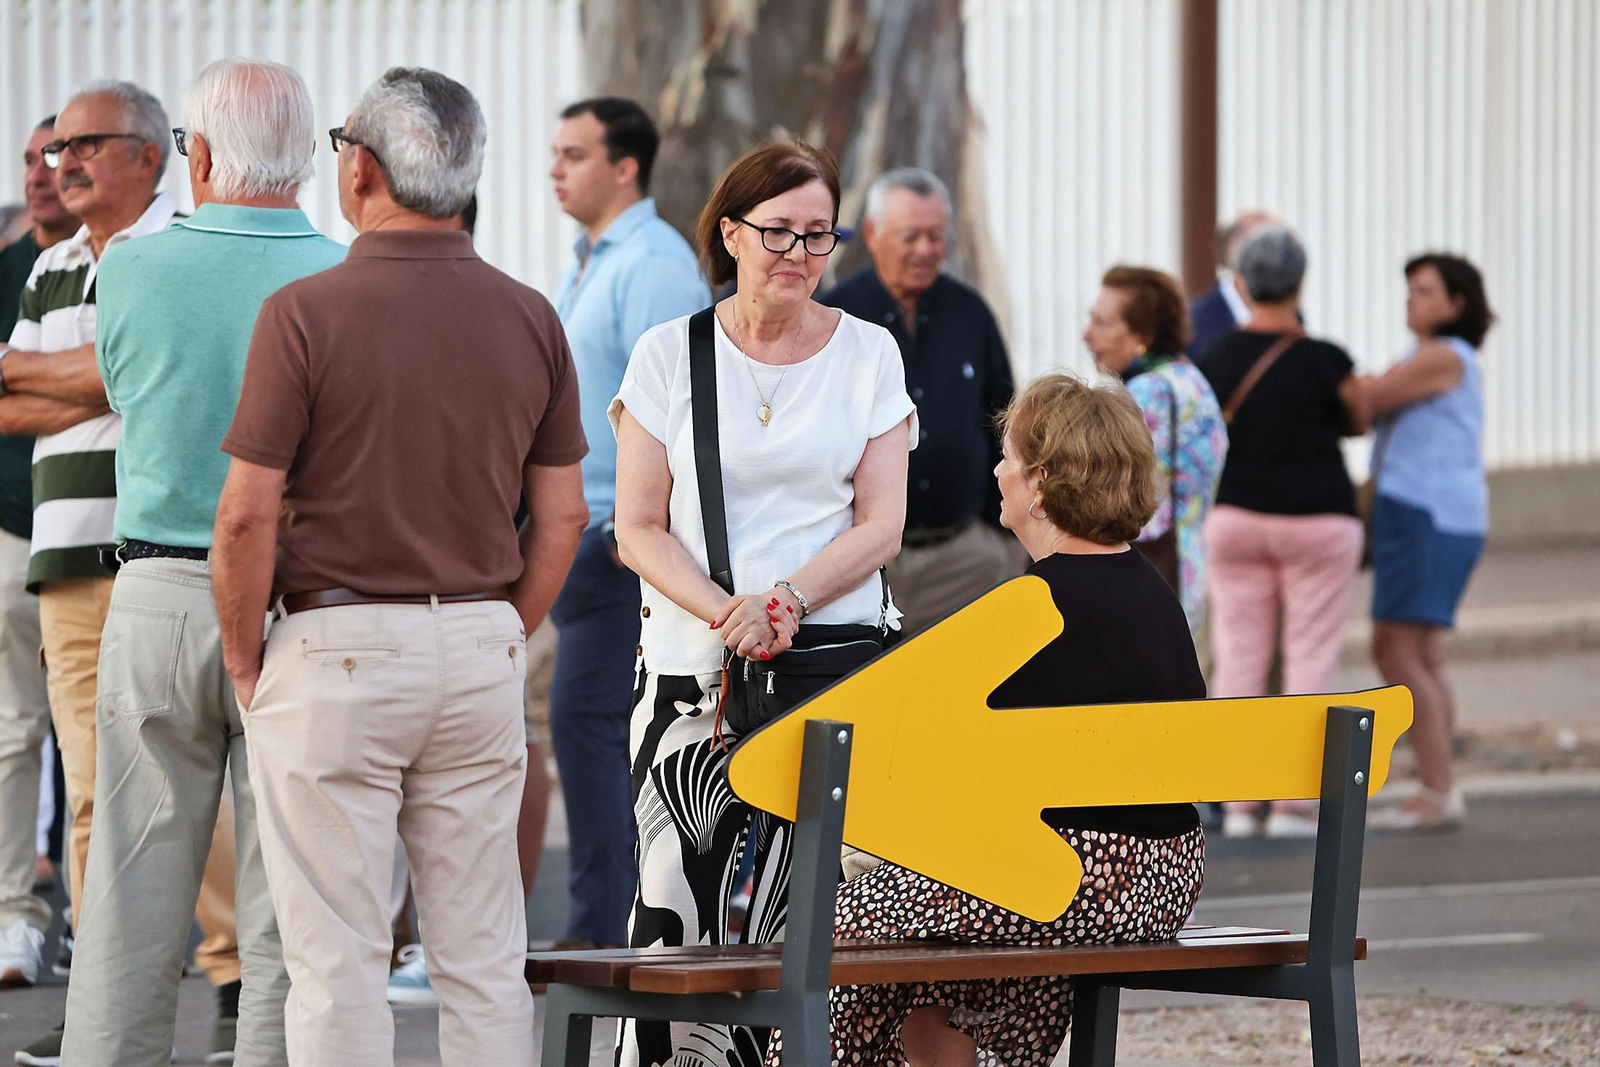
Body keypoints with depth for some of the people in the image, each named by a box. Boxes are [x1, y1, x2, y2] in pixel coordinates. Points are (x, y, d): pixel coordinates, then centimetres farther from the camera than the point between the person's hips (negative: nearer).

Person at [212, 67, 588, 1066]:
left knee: (338, 963, 0)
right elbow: (563, 516, 7)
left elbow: (247, 515, -12)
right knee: (486, 960, 9)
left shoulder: (306, 313, -11)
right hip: (481, 647, 4)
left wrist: (246, 660, 1)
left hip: (333, 647, -4)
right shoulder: (529, 318, 3)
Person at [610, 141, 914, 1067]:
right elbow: (640, 527, 3)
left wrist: (787, 598, -13)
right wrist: (724, 611, -14)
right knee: (678, 905, -9)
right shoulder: (670, 355, 6)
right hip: (695, 673, 0)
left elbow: (881, 524, 4)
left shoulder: (869, 354, 9)